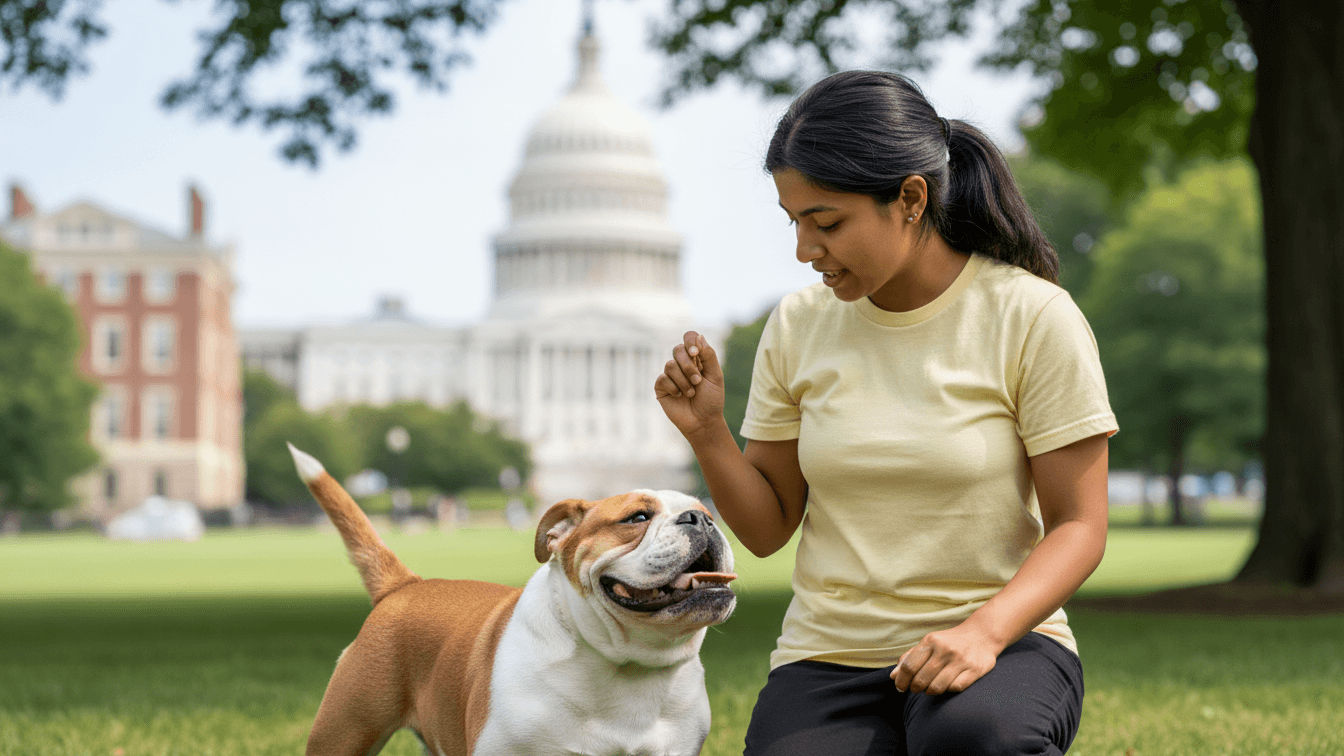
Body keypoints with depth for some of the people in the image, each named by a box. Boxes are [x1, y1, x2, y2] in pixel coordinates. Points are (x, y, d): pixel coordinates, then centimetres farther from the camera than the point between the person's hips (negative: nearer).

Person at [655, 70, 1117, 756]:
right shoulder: (799, 326, 4)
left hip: (1000, 643, -3)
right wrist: (706, 432, -10)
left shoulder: (1032, 318, -7)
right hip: (831, 657, 3)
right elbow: (767, 529, 9)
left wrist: (984, 630, -25)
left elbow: (1077, 526, -8)